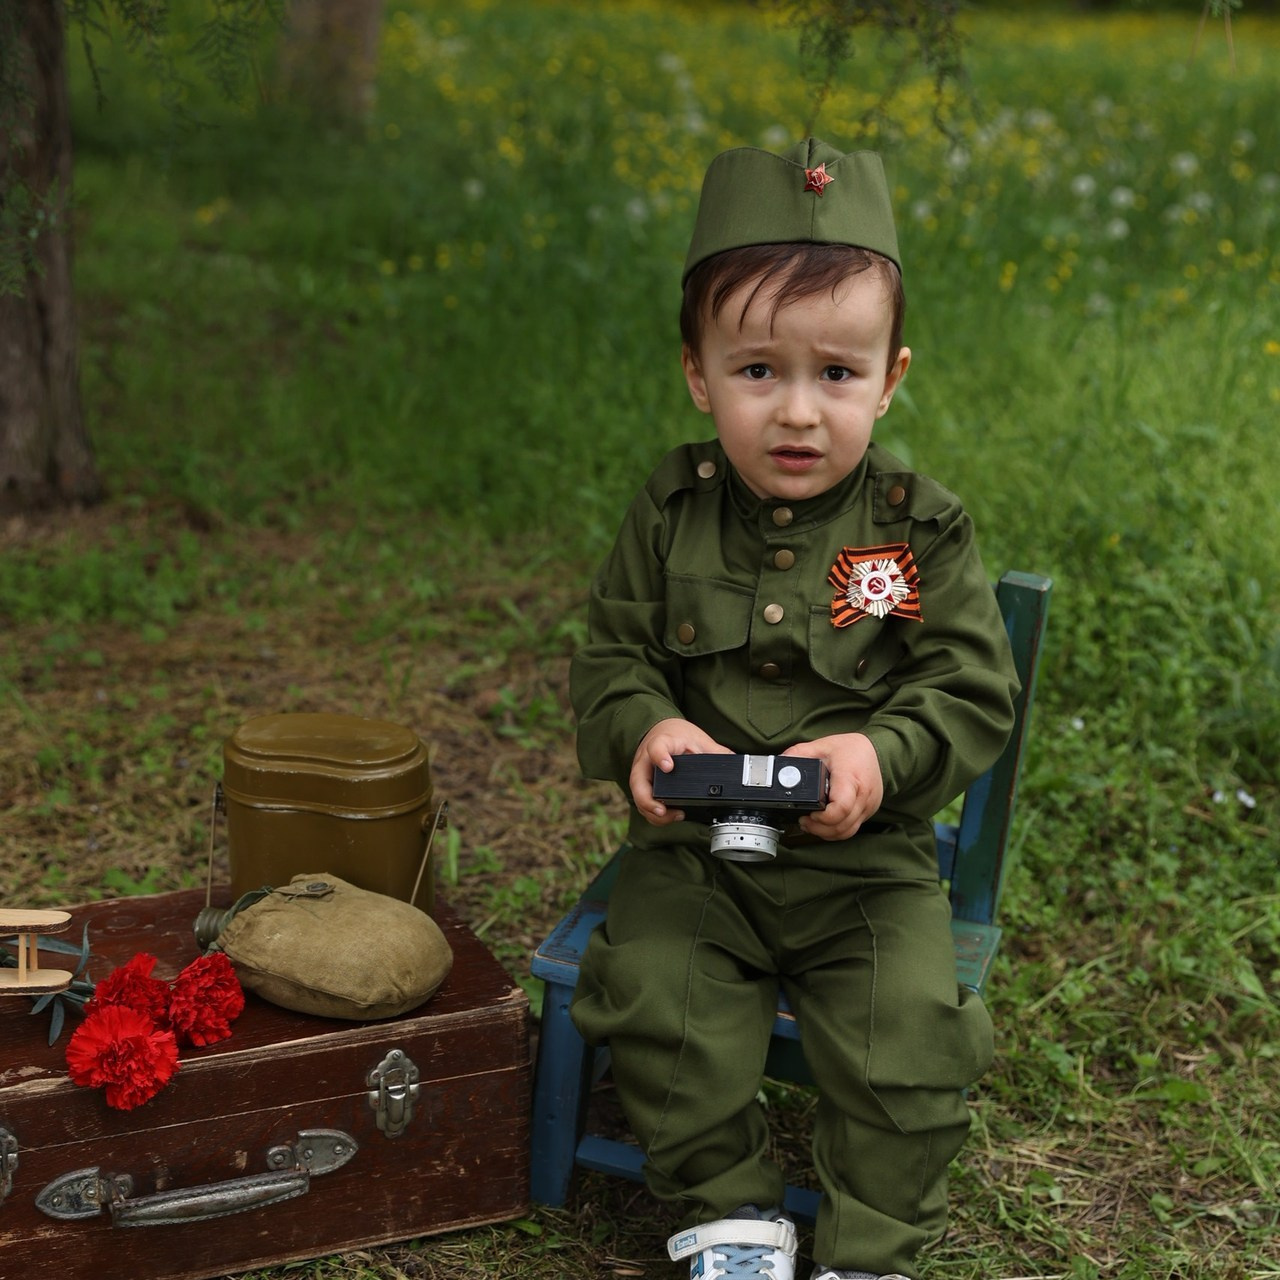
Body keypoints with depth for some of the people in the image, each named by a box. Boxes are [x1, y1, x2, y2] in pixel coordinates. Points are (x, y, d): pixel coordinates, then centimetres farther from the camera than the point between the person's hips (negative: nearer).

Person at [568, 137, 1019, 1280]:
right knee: (653, 995, -18)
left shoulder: (920, 528, -5)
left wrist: (882, 755, -25)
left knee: (909, 1033, -18)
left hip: (869, 864, -1)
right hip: (694, 853, 2)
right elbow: (611, 656, 4)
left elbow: (974, 693, -6)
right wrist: (644, 729, -19)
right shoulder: (671, 514, -2)